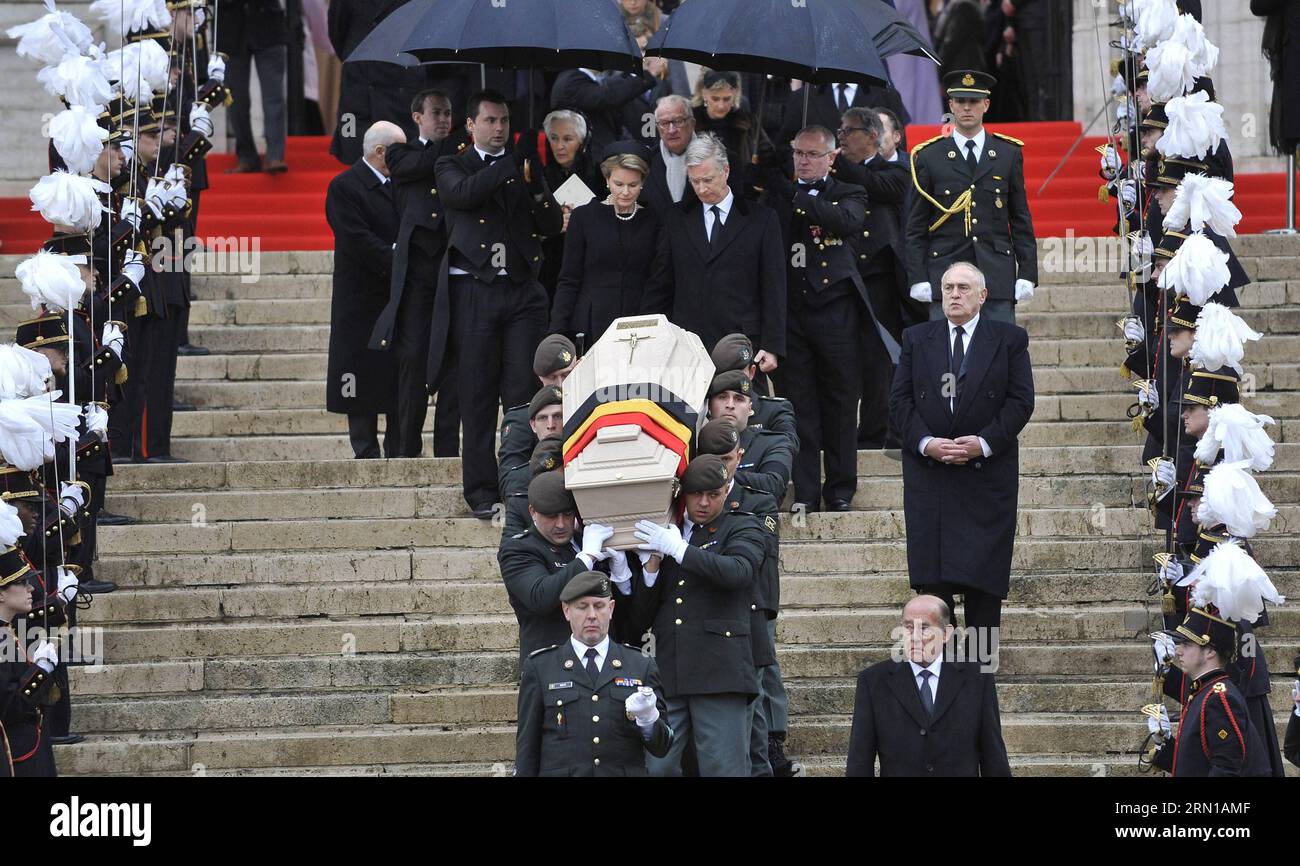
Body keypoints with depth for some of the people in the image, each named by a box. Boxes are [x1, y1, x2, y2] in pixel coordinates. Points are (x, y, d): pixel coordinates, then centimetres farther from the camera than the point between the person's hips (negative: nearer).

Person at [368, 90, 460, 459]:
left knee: (453, 360, -2)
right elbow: (423, 164, -9)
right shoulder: (402, 153, 12)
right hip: (416, 271, -1)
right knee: (412, 358, -5)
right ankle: (408, 449, -1)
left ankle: (447, 449, 0)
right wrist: (455, 144, -3)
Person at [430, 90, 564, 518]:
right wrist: (509, 168, -18)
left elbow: (553, 224, 7)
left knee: (524, 392, -3)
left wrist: (536, 189, -12)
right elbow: (463, 193, -16)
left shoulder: (525, 168, 15)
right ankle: (481, 490, 6)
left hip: (522, 293, 2)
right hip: (473, 291, -2)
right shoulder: (453, 166, 7)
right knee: (477, 397, 1)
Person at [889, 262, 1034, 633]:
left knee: (984, 574, -2)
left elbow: (1021, 401, -1)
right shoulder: (917, 339, 11)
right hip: (928, 471, 2)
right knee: (931, 576, -2)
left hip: (988, 471, -1)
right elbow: (900, 400, 5)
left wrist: (984, 443, -13)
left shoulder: (1009, 340, 5)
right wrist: (926, 442, -11)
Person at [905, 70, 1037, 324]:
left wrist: (1027, 274, 3)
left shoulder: (1009, 154, 11)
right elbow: (916, 226, 6)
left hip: (997, 275, 1)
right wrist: (918, 279, -2)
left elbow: (1021, 220, 11)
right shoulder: (929, 157, 6)